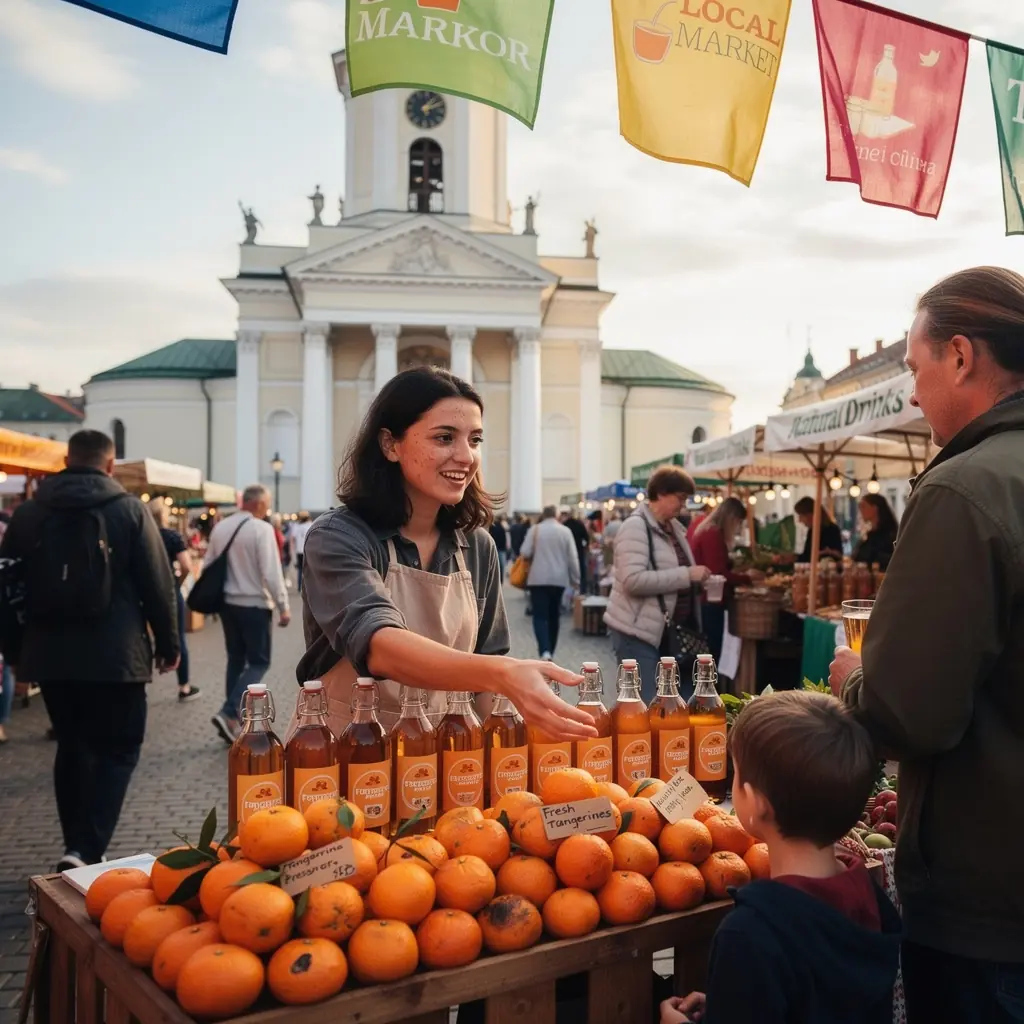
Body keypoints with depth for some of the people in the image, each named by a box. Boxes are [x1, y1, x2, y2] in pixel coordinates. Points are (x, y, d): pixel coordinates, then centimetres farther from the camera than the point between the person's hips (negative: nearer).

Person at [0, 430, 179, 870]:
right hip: (114, 654, -4)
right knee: (117, 749, 5)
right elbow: (157, 583, -5)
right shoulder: (129, 509, -5)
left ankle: (77, 849, 23)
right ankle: (84, 850, -8)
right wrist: (168, 643, 5)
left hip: (50, 653, 4)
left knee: (71, 747, 17)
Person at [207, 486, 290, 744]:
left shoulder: (220, 527, 6)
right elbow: (271, 573, -18)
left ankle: (233, 722, 17)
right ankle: (228, 714, -11)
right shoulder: (262, 529, -15)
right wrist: (283, 606, -12)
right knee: (259, 663, 4)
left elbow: (208, 566, 11)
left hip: (227, 604, 7)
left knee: (236, 661, 15)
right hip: (255, 605, -7)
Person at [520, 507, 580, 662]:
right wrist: (575, 579, 7)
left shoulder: (535, 529, -4)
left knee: (540, 616, -4)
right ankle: (549, 651, 23)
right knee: (554, 616, 15)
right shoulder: (565, 531, 0)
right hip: (559, 579, 2)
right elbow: (573, 558, 0)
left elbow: (525, 553, -8)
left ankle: (545, 651, -23)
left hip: (538, 579, -2)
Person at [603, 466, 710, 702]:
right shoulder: (635, 527, -14)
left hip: (671, 631, 9)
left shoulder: (674, 527, 13)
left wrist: (697, 580, 7)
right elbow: (633, 580, -26)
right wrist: (686, 575, -23)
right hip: (638, 633, -9)